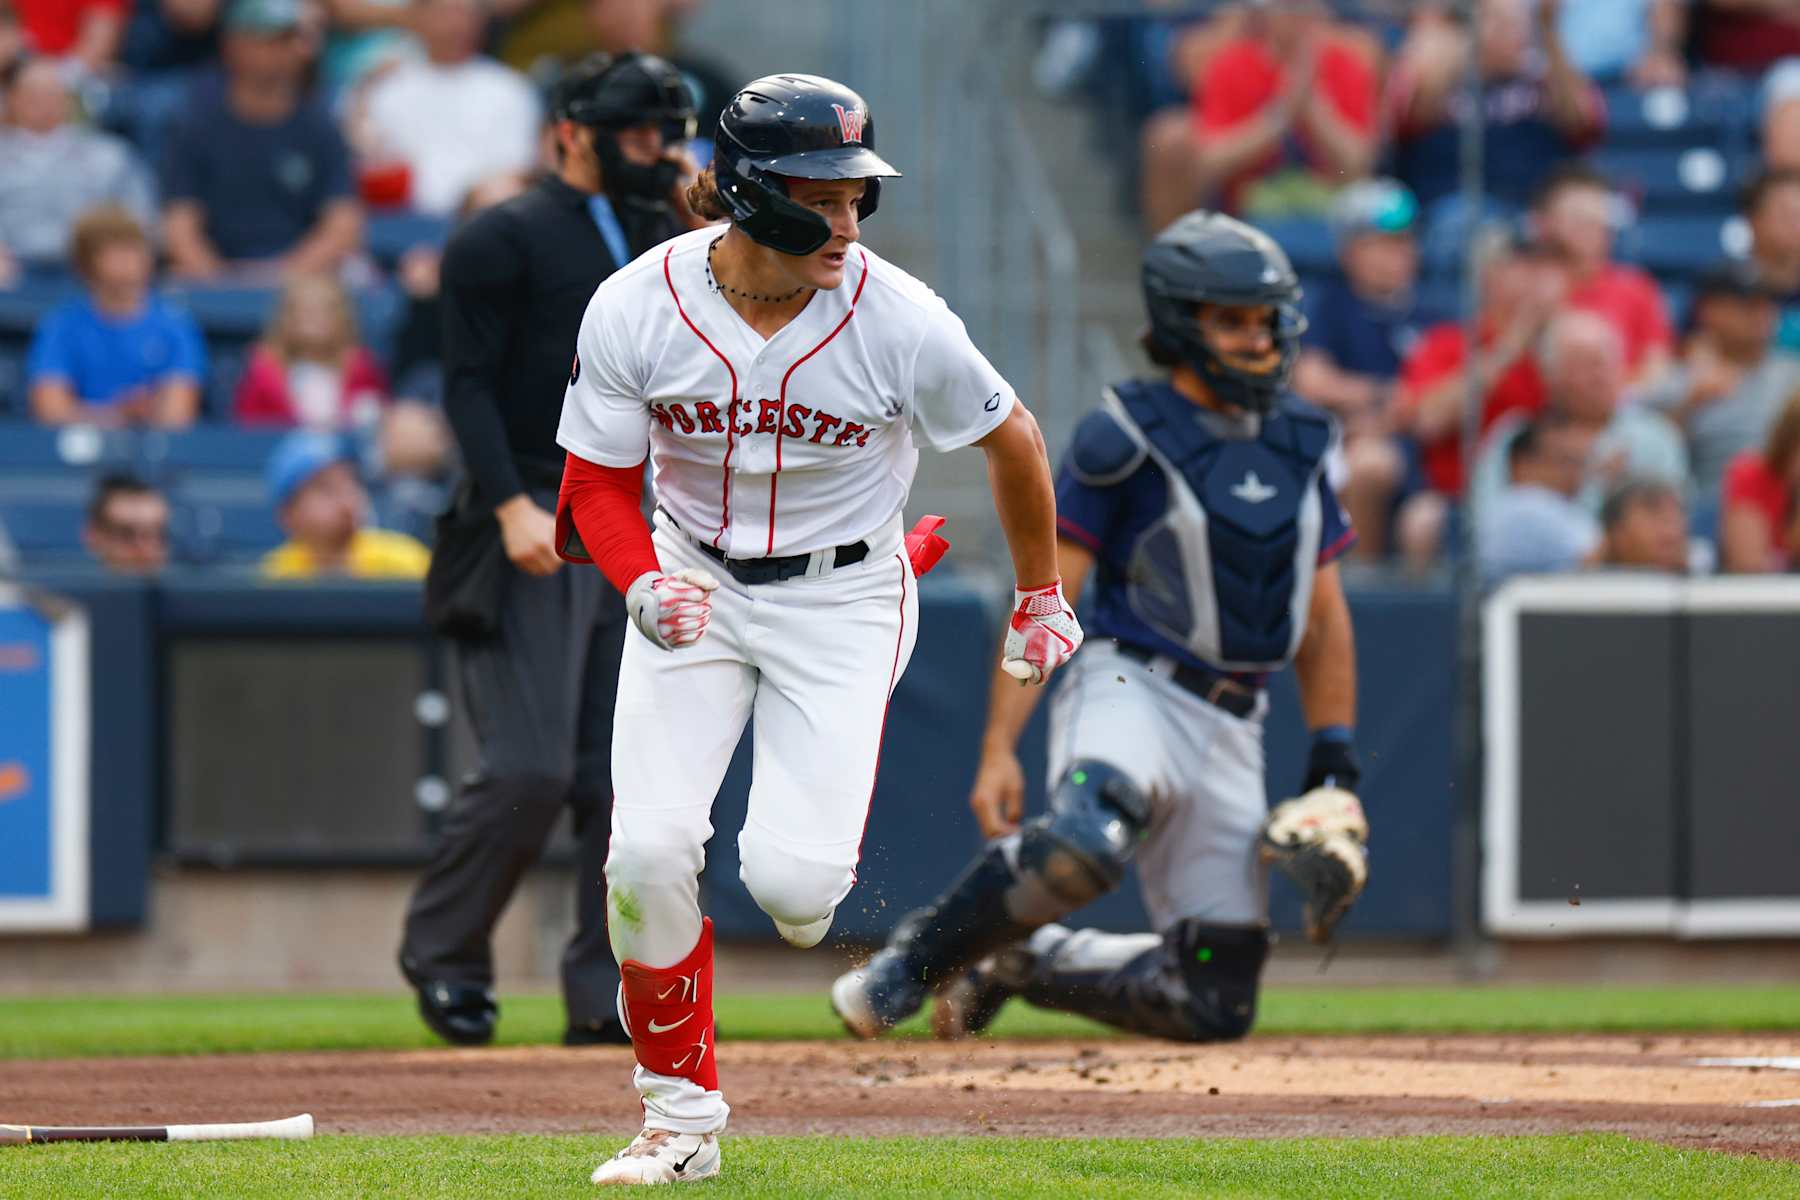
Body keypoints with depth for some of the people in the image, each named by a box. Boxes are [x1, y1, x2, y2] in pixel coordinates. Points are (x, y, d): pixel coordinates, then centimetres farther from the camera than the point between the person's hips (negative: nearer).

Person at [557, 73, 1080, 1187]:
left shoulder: (900, 322, -21)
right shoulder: (635, 311, -17)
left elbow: (1015, 443, -3)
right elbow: (599, 482, -4)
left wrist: (1043, 602, 10)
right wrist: (644, 585, -25)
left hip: (843, 602, -2)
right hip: (694, 582, 2)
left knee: (790, 879, -16)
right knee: (650, 848, -13)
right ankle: (682, 1118, 6)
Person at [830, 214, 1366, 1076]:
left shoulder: (1300, 446, 13)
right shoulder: (1123, 439, -5)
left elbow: (1323, 621, 19)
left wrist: (1335, 767, 9)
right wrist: (999, 748, -19)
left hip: (1232, 729, 6)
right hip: (1129, 689, -6)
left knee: (1216, 1004, 1)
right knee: (1083, 843, -41)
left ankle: (1016, 965, 24)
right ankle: (917, 957, -16)